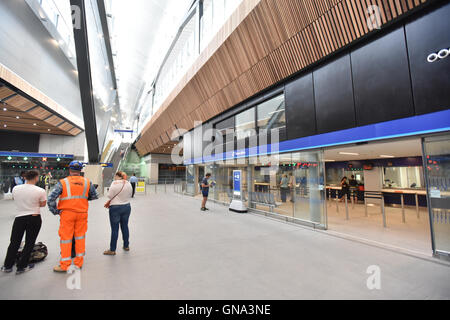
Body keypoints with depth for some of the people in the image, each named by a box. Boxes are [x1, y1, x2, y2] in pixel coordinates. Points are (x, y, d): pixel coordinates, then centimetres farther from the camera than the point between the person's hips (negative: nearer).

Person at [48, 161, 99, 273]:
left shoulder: (62, 182, -6)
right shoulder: (87, 182, 0)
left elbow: (51, 198, -9)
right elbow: (95, 196, 9)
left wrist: (55, 211, 3)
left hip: (67, 213, -2)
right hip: (82, 213, 2)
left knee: (66, 238, 8)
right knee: (80, 236, 13)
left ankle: (65, 265, 18)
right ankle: (79, 262, 25)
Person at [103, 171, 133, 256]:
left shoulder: (115, 183, -14)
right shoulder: (128, 183, 0)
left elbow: (109, 196, -10)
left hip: (115, 208, -5)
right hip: (127, 207, 5)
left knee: (114, 229, 3)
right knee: (125, 226, 16)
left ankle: (112, 250, 14)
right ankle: (126, 246, 28)